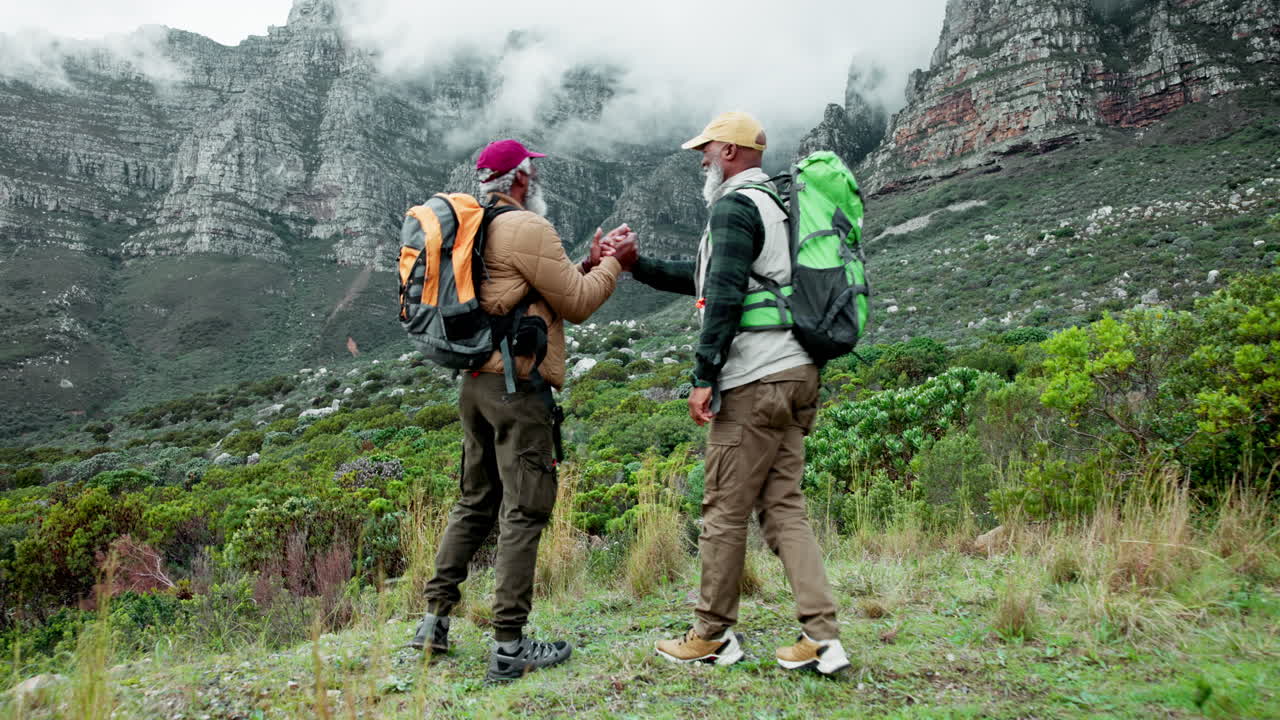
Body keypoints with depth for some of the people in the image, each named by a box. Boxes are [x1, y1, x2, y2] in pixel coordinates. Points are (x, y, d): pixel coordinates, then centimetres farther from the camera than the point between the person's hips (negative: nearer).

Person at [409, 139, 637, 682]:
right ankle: (509, 646, 0)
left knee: (476, 503, 18)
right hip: (519, 384, -9)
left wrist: (590, 262, 17)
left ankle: (435, 619, 22)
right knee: (524, 512, -4)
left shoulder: (478, 231, 19)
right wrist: (613, 263, 7)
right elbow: (576, 305, -7)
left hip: (476, 381, 9)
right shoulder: (527, 229, -10)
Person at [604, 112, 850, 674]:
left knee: (725, 512, 1)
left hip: (754, 381, -10)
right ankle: (822, 638, 6)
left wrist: (704, 377, -16)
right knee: (783, 507, 9)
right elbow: (702, 278, 28)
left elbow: (724, 297, -18)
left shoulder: (734, 208, -7)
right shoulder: (776, 207, 23)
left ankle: (712, 637, 13)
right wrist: (638, 264, 24)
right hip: (797, 375, 10)